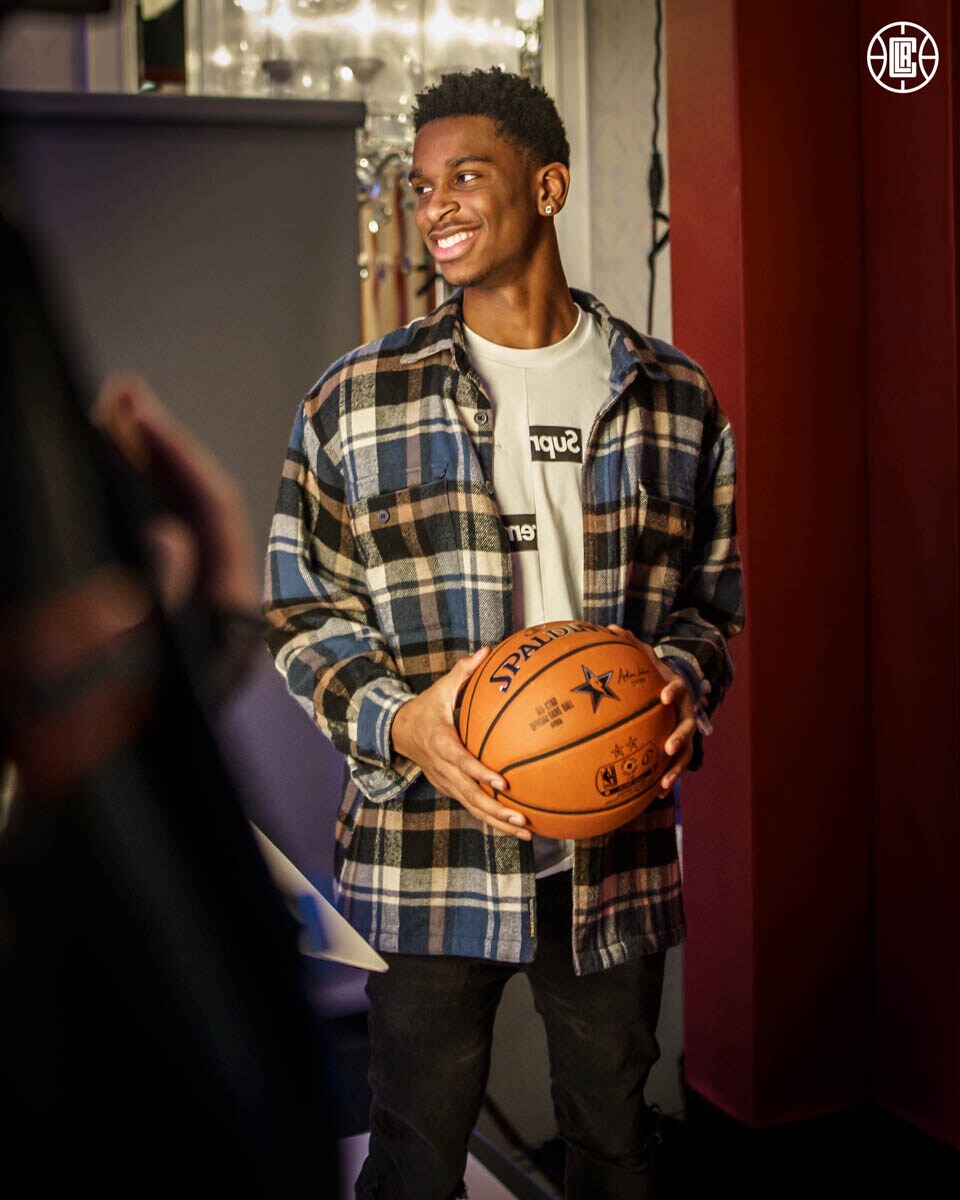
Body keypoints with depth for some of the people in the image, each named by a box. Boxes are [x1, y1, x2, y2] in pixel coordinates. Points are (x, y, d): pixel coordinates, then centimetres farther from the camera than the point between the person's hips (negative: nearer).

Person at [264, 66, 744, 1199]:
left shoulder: (676, 400, 4)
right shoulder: (353, 400, 0)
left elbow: (712, 594, 13)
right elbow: (300, 612, 2)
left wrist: (683, 679, -9)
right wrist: (399, 723, -16)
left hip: (619, 844, 2)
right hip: (424, 846, -1)